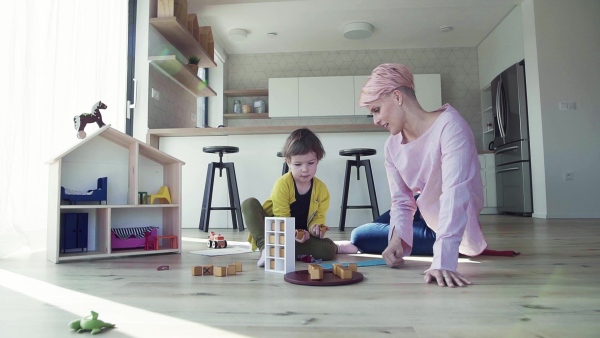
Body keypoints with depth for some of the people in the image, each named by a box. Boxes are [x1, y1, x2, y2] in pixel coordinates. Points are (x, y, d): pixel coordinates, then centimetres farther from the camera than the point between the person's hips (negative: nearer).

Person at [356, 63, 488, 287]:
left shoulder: (449, 126, -31)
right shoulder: (392, 147, -10)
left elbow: (455, 194, -41)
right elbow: (402, 201, -8)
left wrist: (443, 261, -48)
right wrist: (397, 238, -28)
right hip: (427, 217, 6)